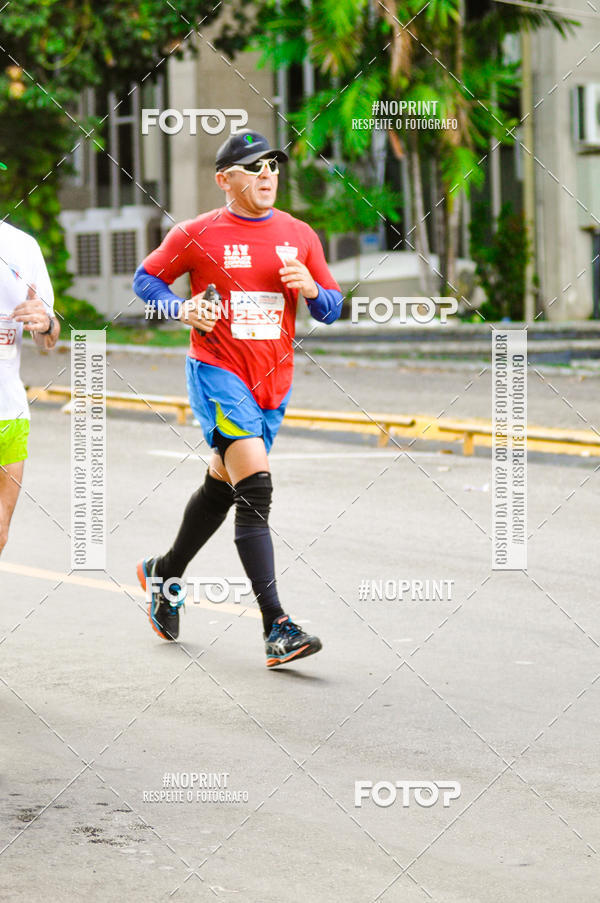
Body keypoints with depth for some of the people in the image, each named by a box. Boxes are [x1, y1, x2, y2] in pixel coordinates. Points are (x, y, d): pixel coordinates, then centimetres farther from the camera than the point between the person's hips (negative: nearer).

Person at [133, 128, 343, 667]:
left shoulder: (299, 235, 7)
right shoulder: (197, 235, -4)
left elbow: (333, 309, 12)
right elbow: (146, 279, 8)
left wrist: (311, 289, -10)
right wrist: (182, 309, -10)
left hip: (274, 381, 6)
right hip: (218, 374, -6)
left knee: (223, 485, 19)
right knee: (255, 486, -19)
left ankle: (165, 573, 45)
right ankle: (276, 627, -23)